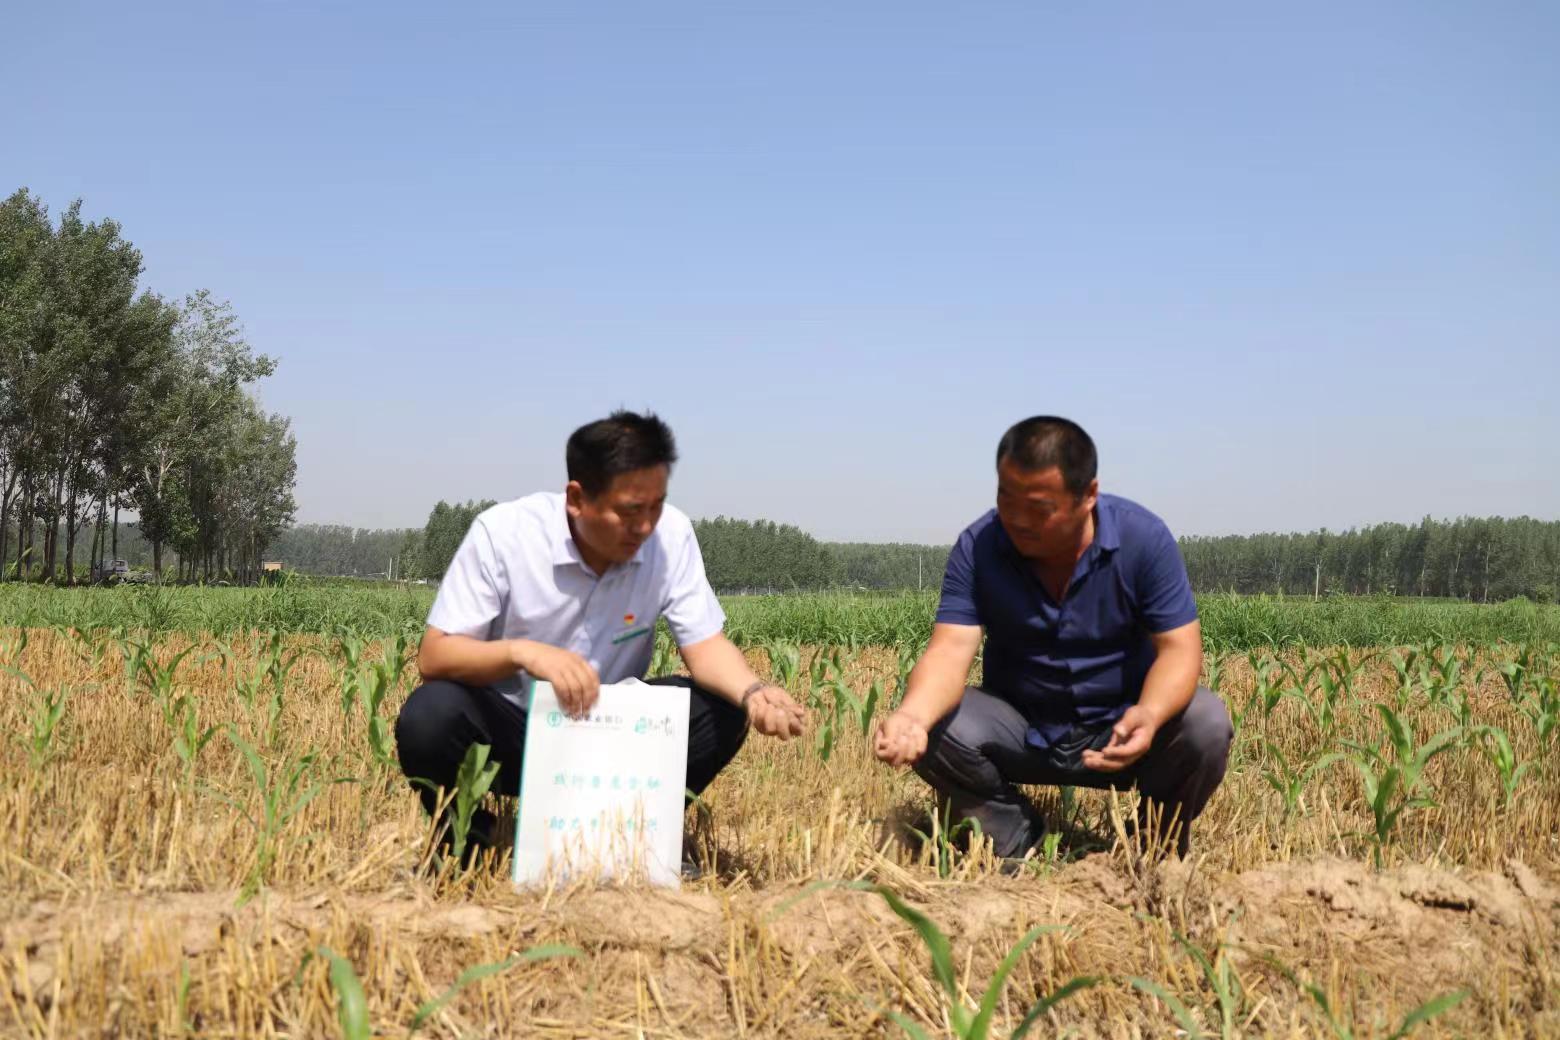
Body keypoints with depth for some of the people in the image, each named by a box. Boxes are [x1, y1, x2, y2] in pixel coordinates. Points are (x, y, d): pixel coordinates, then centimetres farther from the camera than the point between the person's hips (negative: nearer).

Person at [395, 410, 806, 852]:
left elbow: (705, 645, -11)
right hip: (511, 725, -2)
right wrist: (523, 652, -39)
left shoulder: (671, 535, -12)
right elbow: (433, 657, -20)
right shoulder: (502, 533, -20)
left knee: (722, 712, -20)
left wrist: (752, 692, -34)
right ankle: (469, 843, -3)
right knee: (429, 719, -33)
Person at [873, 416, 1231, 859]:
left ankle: (1161, 845, 3)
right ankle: (1015, 839, 1)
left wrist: (1149, 716, -40)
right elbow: (950, 650, -22)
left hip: (1119, 728, 0)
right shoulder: (977, 548, -14)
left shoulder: (1144, 538, -15)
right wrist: (913, 715, -46)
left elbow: (1179, 648, -17)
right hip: (1020, 734, 1)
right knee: (937, 731, -28)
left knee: (1206, 725, -29)